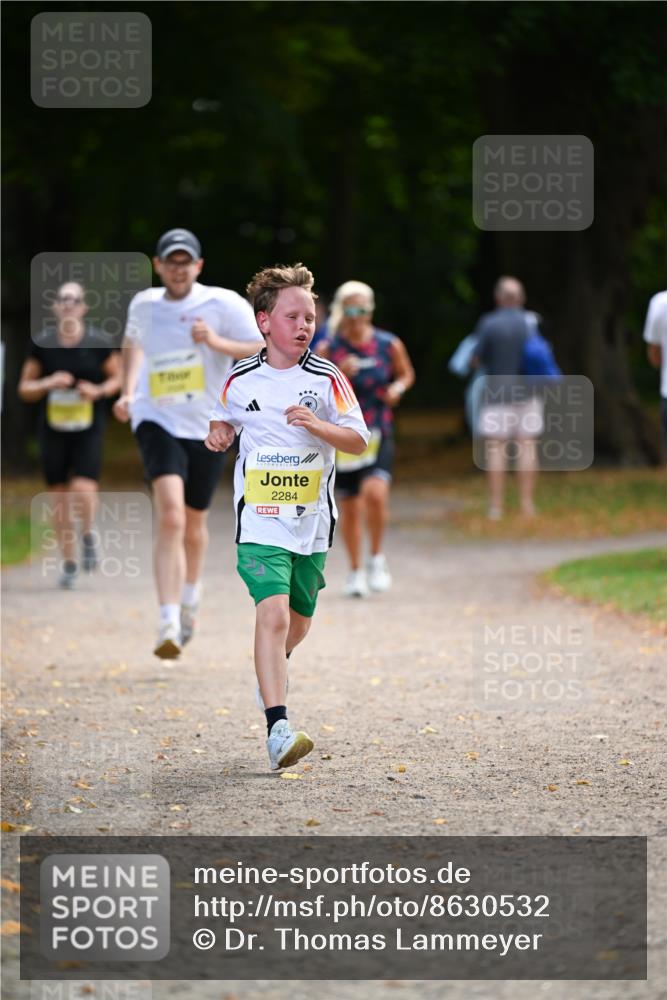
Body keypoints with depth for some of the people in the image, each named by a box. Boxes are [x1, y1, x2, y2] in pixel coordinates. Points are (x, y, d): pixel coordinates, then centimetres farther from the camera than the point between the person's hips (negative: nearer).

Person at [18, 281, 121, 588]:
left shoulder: (97, 342, -4)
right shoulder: (42, 344, -1)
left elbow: (117, 377, 8)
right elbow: (25, 388, 5)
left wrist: (99, 391, -11)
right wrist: (49, 384, -15)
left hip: (89, 428, -2)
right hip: (53, 430, 2)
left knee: (84, 490, -18)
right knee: (60, 498, 4)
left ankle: (88, 534, 14)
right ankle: (69, 563, 19)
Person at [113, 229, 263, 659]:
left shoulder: (224, 304, -5)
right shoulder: (144, 305, 5)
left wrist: (217, 342, -24)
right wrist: (128, 393, 14)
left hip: (208, 429, 0)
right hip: (158, 422, 0)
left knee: (194, 526, 15)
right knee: (170, 517, -23)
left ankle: (190, 601, 46)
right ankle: (169, 625, -29)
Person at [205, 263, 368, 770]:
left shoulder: (327, 379, -2)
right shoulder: (241, 380, 1)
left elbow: (358, 441, -4)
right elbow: (224, 420, 21)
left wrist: (317, 425, -21)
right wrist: (218, 434, -1)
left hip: (312, 521, 2)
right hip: (260, 522, -2)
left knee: (298, 623, 16)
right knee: (273, 615, -20)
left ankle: (274, 668, 52)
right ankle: (278, 729, -25)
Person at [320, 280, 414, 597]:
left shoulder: (389, 345, -1)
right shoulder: (329, 349, -2)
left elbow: (406, 374, 17)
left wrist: (397, 388, -4)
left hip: (378, 434, -1)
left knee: (375, 492, -24)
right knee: (350, 507, 8)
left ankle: (377, 557, -2)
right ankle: (356, 571, 27)